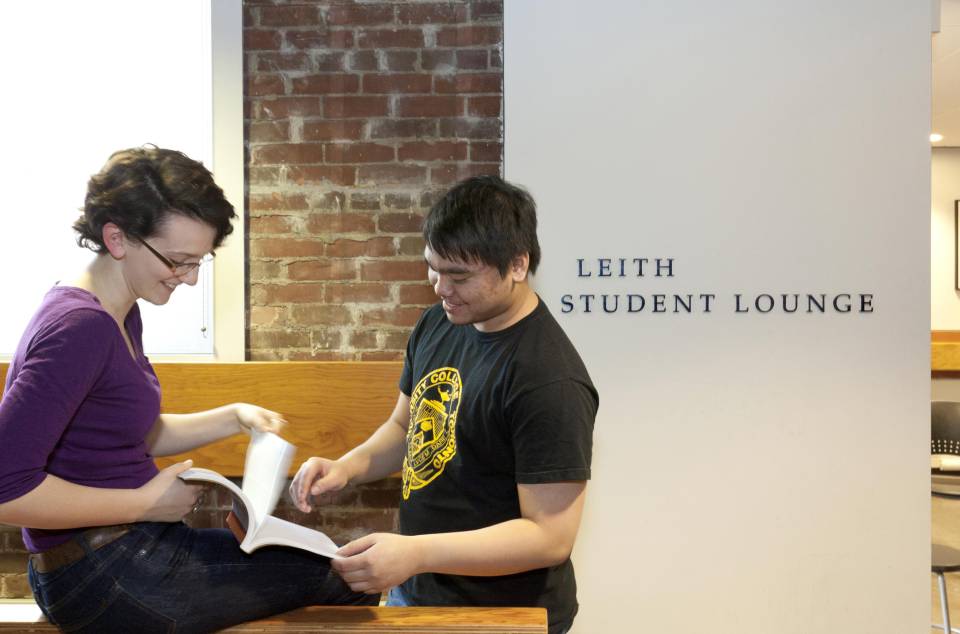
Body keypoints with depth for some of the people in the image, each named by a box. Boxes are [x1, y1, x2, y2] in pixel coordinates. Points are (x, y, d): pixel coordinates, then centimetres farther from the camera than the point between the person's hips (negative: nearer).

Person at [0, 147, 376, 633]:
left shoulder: (119, 315, 7)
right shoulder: (79, 326, -23)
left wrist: (235, 418, 5)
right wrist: (144, 502, -19)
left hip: (131, 545, 9)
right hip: (100, 577, -9)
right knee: (339, 575, -2)